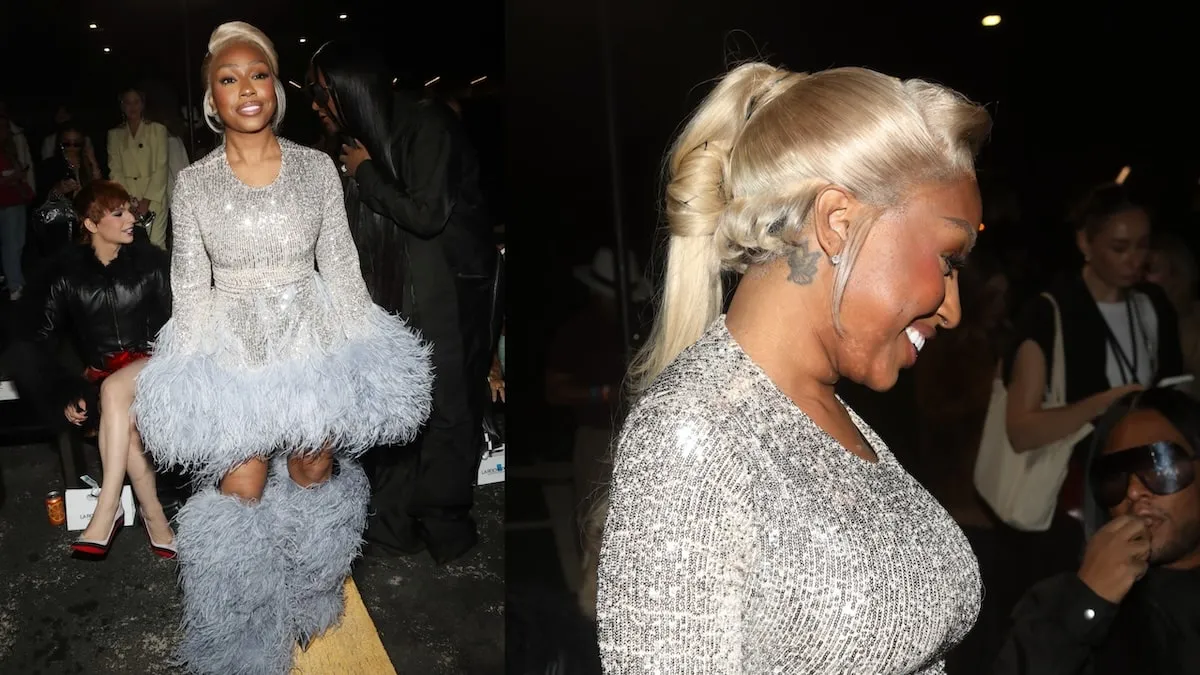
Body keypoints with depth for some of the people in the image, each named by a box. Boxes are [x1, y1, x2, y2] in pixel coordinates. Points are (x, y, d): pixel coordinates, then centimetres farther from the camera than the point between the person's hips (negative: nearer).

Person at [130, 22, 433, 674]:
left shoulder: (318, 168, -1)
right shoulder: (192, 183, -1)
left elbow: (342, 267, 2)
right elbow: (190, 286, 2)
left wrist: (355, 353, 0)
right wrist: (195, 373, -2)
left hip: (312, 336, 1)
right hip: (231, 345, -1)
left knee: (314, 472, 10)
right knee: (241, 487, -4)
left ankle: (307, 608, 37)